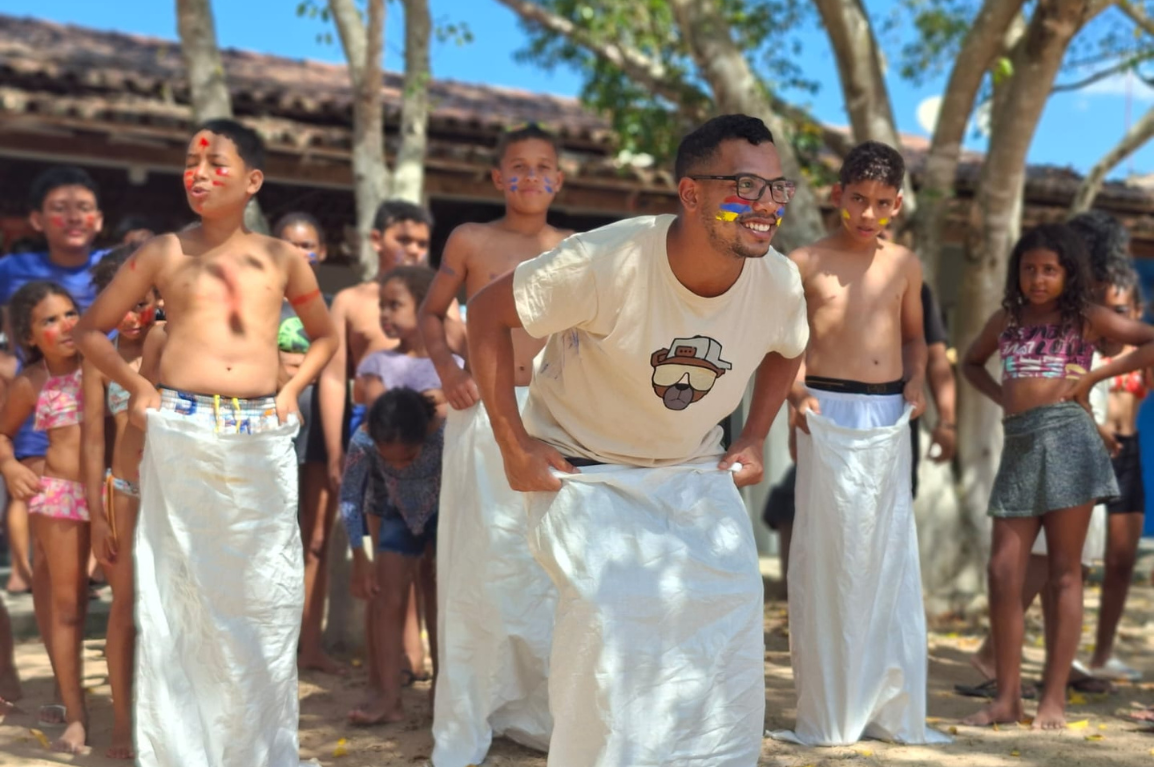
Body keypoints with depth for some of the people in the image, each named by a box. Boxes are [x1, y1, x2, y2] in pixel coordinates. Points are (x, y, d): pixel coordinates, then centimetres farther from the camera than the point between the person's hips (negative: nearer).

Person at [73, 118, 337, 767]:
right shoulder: (165, 253, 8)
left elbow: (325, 335, 24)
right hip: (181, 434, -1)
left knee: (264, 595, 3)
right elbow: (92, 330, 14)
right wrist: (137, 385, 1)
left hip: (263, 439, 1)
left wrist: (293, 388, 9)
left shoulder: (282, 258, 12)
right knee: (180, 592, 1)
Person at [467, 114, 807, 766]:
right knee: (615, 623, -20)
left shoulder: (780, 283, -13)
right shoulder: (605, 263, -29)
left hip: (696, 474, 5)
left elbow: (787, 352, 12)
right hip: (585, 472, -4)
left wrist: (753, 441, 5)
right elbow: (488, 314, -17)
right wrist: (515, 447, -17)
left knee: (731, 632, 0)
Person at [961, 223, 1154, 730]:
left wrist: (1094, 376, -5)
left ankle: (1054, 698, 5)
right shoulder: (1007, 319, 18)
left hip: (1067, 438, -4)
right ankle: (1007, 697, 4)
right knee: (1003, 572, -3)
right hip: (1018, 445, 4)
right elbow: (972, 362, 34)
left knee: (1063, 573, 0)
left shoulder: (1087, 319, 6)